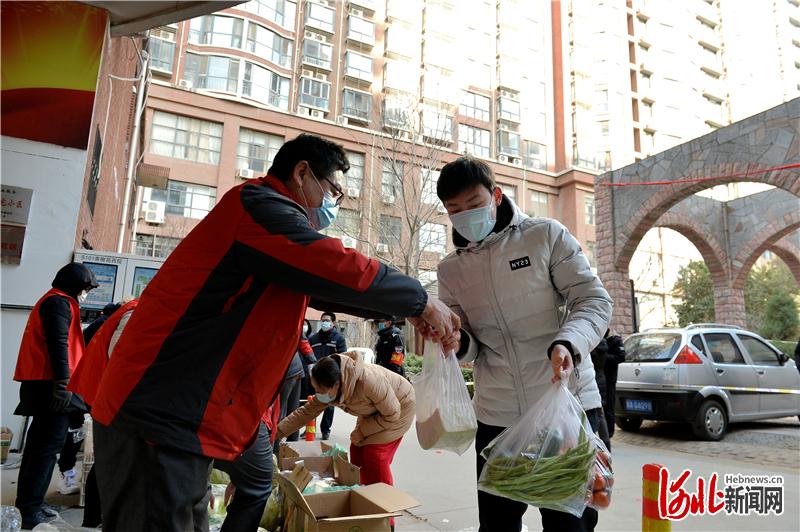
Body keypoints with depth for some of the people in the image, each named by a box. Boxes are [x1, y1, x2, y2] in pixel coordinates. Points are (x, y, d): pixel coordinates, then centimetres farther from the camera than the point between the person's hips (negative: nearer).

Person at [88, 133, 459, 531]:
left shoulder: (272, 215, 18)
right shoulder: (260, 204, -15)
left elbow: (324, 286, 24)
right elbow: (342, 271, -23)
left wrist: (404, 311, 16)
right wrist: (420, 301, -8)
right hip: (158, 421, -10)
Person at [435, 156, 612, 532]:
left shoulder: (546, 235, -3)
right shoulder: (450, 269, 7)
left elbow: (593, 299, -7)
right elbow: (473, 347, 8)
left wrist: (567, 342, -27)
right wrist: (458, 342, -17)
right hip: (497, 418, 3)